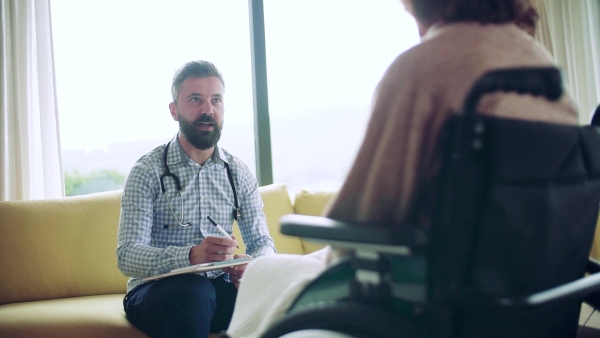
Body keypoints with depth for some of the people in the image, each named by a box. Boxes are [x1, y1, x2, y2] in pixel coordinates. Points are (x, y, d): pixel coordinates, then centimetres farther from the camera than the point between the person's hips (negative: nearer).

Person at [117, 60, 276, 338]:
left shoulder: (239, 174, 7)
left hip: (218, 287, 3)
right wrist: (191, 256, -35)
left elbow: (261, 241, 6)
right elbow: (127, 256, -16)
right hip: (155, 292, -3)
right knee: (194, 290, -38)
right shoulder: (147, 171, -6)